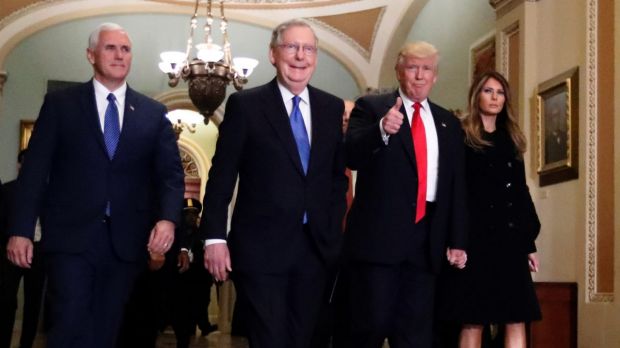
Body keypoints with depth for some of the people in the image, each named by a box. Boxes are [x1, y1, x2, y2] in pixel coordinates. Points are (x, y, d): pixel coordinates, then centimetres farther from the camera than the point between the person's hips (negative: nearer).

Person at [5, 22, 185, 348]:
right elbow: (35, 169, 1)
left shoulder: (154, 113, 10)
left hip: (126, 240, 2)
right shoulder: (60, 103, 5)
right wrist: (21, 229, -6)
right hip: (71, 236, -2)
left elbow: (171, 172, 5)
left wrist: (168, 217, -14)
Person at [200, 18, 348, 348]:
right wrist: (215, 237, -9)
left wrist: (334, 230, 6)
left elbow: (338, 175, 13)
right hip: (261, 248, -4)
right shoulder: (245, 105, -2)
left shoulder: (332, 108, 8)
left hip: (315, 247, 4)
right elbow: (221, 176, -4)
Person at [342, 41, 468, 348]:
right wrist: (382, 130, -29)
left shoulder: (449, 123, 17)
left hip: (426, 238, 4)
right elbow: (351, 157, -11)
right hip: (378, 233, -4)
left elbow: (457, 187, 15)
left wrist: (457, 241, 9)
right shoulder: (370, 107, 4)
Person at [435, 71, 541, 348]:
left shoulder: (511, 141, 18)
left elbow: (521, 192, 17)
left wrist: (529, 242, 11)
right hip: (475, 236, -5)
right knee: (472, 321, -4)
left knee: (517, 319, 0)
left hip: (509, 238, 5)